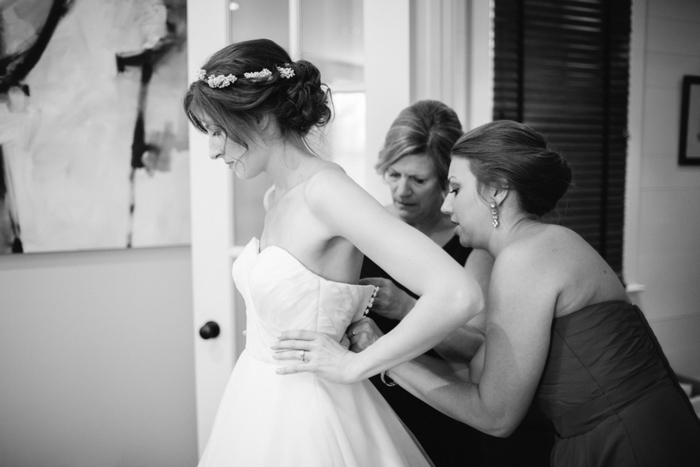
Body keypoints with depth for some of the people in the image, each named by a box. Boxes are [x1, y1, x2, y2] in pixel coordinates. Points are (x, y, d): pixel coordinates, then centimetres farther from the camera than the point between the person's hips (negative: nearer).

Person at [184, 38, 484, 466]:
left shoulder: (324, 190, -22)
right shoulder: (278, 197, 3)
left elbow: (459, 296, -31)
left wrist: (355, 365, -20)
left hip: (301, 416, -8)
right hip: (261, 402, 8)